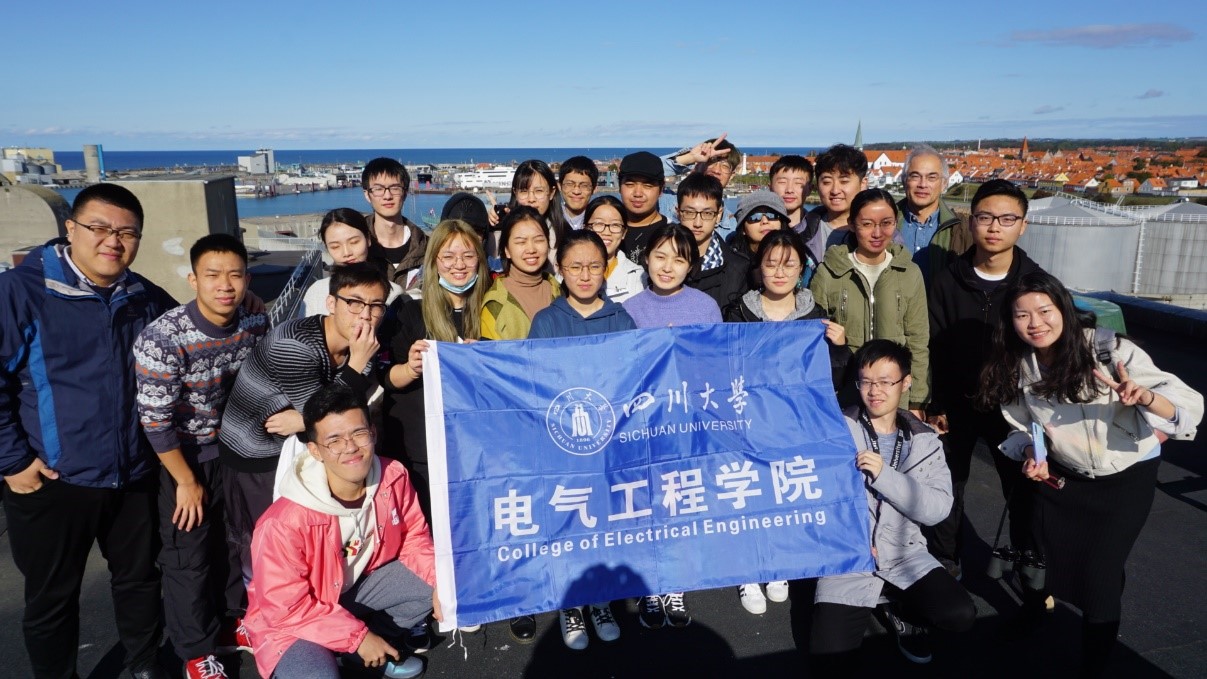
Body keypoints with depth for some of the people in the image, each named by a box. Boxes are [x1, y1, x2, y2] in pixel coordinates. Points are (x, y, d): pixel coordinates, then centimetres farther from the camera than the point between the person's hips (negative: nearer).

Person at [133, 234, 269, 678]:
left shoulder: (256, 324, -12)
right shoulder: (162, 338, -27)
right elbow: (154, 421, -22)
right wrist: (187, 482, -14)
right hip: (183, 456, -5)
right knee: (189, 557, 8)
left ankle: (231, 624, 38)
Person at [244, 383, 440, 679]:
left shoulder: (393, 477, -18)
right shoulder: (285, 523, -32)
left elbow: (413, 537, -2)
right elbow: (287, 608, -23)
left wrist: (442, 581, -19)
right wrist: (358, 636, -20)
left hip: (360, 584, 5)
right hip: (293, 622, -5)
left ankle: (378, 646, 7)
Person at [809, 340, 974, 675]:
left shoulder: (925, 441, 3)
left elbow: (938, 508, -9)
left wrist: (884, 475, -21)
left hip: (904, 554, 3)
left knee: (960, 615, -19)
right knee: (830, 664, -13)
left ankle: (900, 610, 14)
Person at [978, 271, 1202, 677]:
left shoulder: (1112, 350, -24)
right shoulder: (1015, 368, -10)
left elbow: (1190, 406, -25)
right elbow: (1022, 428, 4)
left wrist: (1146, 398, -46)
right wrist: (1031, 455, -17)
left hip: (1129, 475, -3)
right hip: (1063, 476, 4)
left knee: (1098, 579, -8)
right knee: (1058, 568, 9)